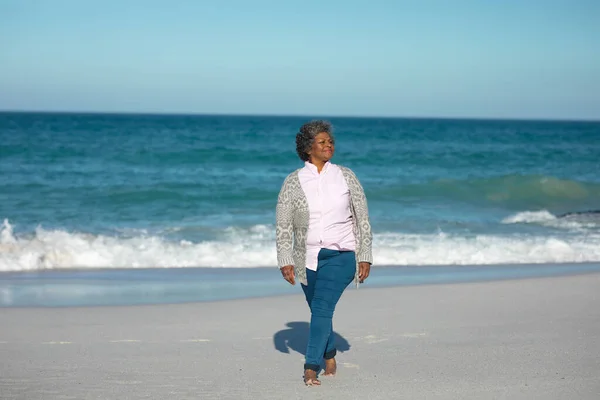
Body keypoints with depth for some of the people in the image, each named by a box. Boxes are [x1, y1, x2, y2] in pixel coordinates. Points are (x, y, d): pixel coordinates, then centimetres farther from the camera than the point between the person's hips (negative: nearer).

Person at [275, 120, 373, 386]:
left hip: (341, 255, -2)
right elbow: (282, 225, 1)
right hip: (307, 258, 2)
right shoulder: (293, 182, 0)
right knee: (319, 311, 16)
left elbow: (363, 219, 5)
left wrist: (365, 257, 1)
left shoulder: (346, 176, 1)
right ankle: (329, 356, 39)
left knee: (322, 307, -18)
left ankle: (311, 369, -19)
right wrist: (285, 261, -7)